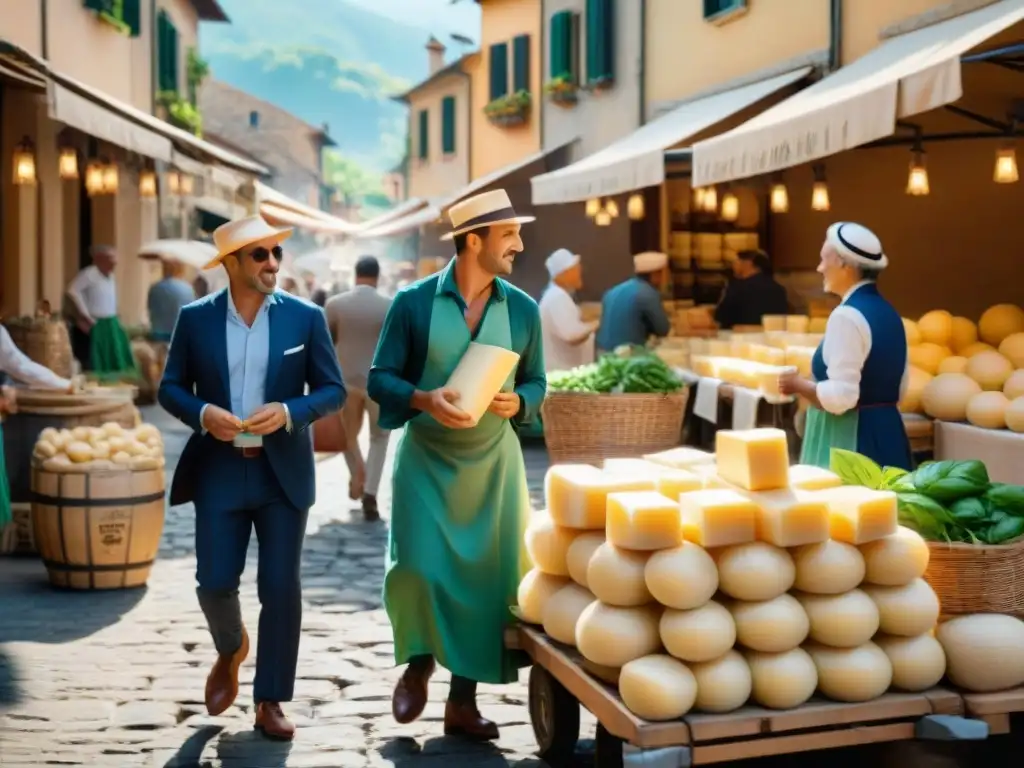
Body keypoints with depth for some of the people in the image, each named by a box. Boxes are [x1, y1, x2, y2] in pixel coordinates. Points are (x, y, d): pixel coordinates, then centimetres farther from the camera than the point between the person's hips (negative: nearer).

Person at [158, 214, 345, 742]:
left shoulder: (306, 317, -1)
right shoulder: (195, 318, 0)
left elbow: (333, 390, 0)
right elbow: (170, 387, 5)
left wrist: (288, 412, -17)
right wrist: (203, 414, -15)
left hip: (283, 472, 0)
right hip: (219, 470, 0)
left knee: (280, 588, 0)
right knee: (215, 583, -1)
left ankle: (270, 701, 14)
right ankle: (230, 651, 33)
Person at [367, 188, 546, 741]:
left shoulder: (522, 309, 2)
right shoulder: (413, 302, -6)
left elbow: (537, 382, 10)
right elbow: (379, 379, -4)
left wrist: (518, 403, -13)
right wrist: (424, 399, -22)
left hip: (493, 463, 3)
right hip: (425, 460, -2)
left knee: (487, 575, 2)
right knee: (417, 568, -11)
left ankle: (463, 701, 15)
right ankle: (418, 663, 21)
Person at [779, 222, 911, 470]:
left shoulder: (847, 316, -17)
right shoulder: (889, 312, 11)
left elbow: (840, 397, -23)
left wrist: (798, 385, -8)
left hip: (851, 437, -9)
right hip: (887, 431, 9)